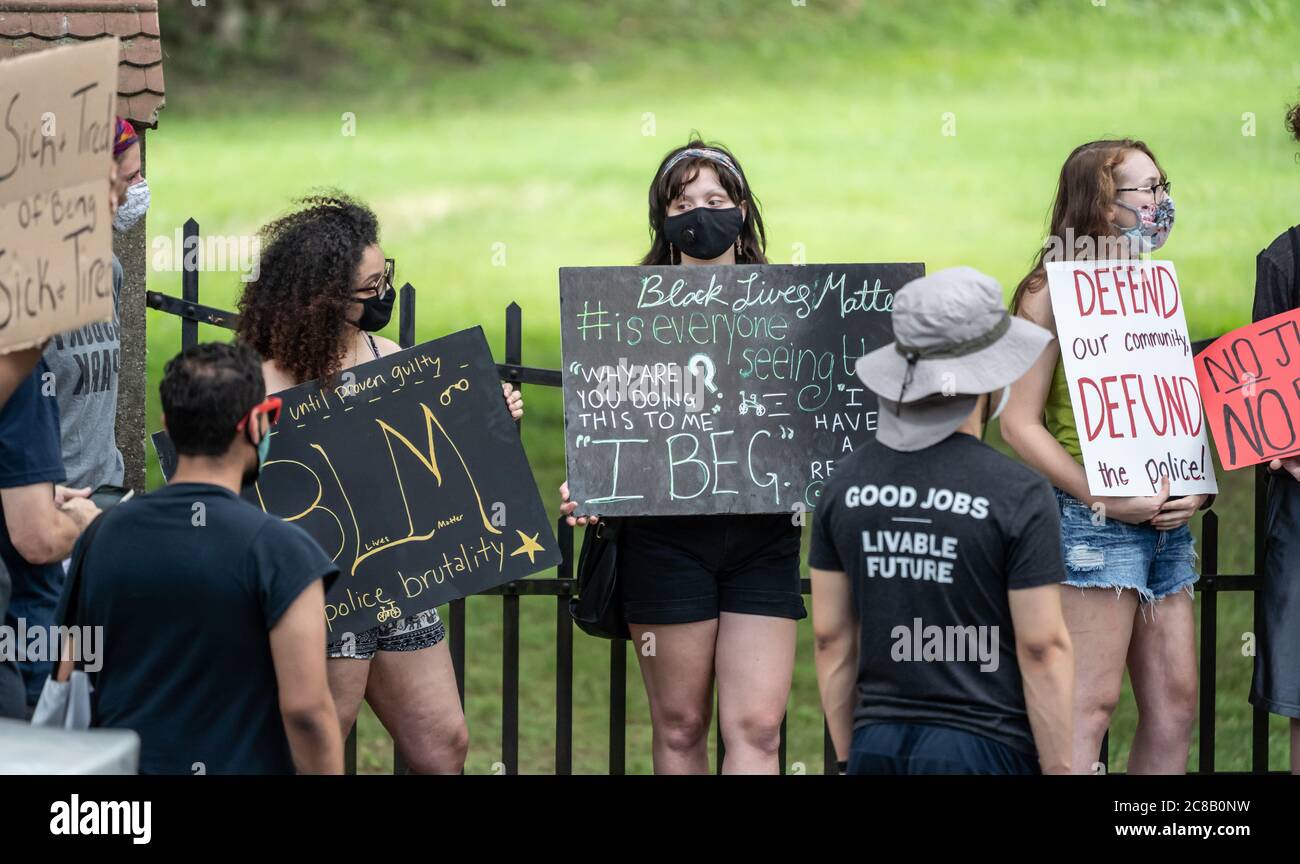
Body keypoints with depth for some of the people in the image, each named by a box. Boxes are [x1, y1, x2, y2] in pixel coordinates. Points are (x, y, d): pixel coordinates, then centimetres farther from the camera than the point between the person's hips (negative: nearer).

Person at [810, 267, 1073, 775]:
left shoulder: (846, 482, 3)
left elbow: (831, 637, 7)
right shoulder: (1019, 495, -11)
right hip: (982, 752, -5)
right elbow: (1042, 650, -12)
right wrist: (1060, 774, -5)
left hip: (879, 750, 5)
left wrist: (849, 758, 15)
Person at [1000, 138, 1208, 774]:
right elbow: (1019, 421, -11)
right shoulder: (1052, 294, -6)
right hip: (1092, 522, -8)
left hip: (1166, 522, 8)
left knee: (1175, 705, 5)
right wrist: (1106, 500, -18)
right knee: (1089, 706, -11)